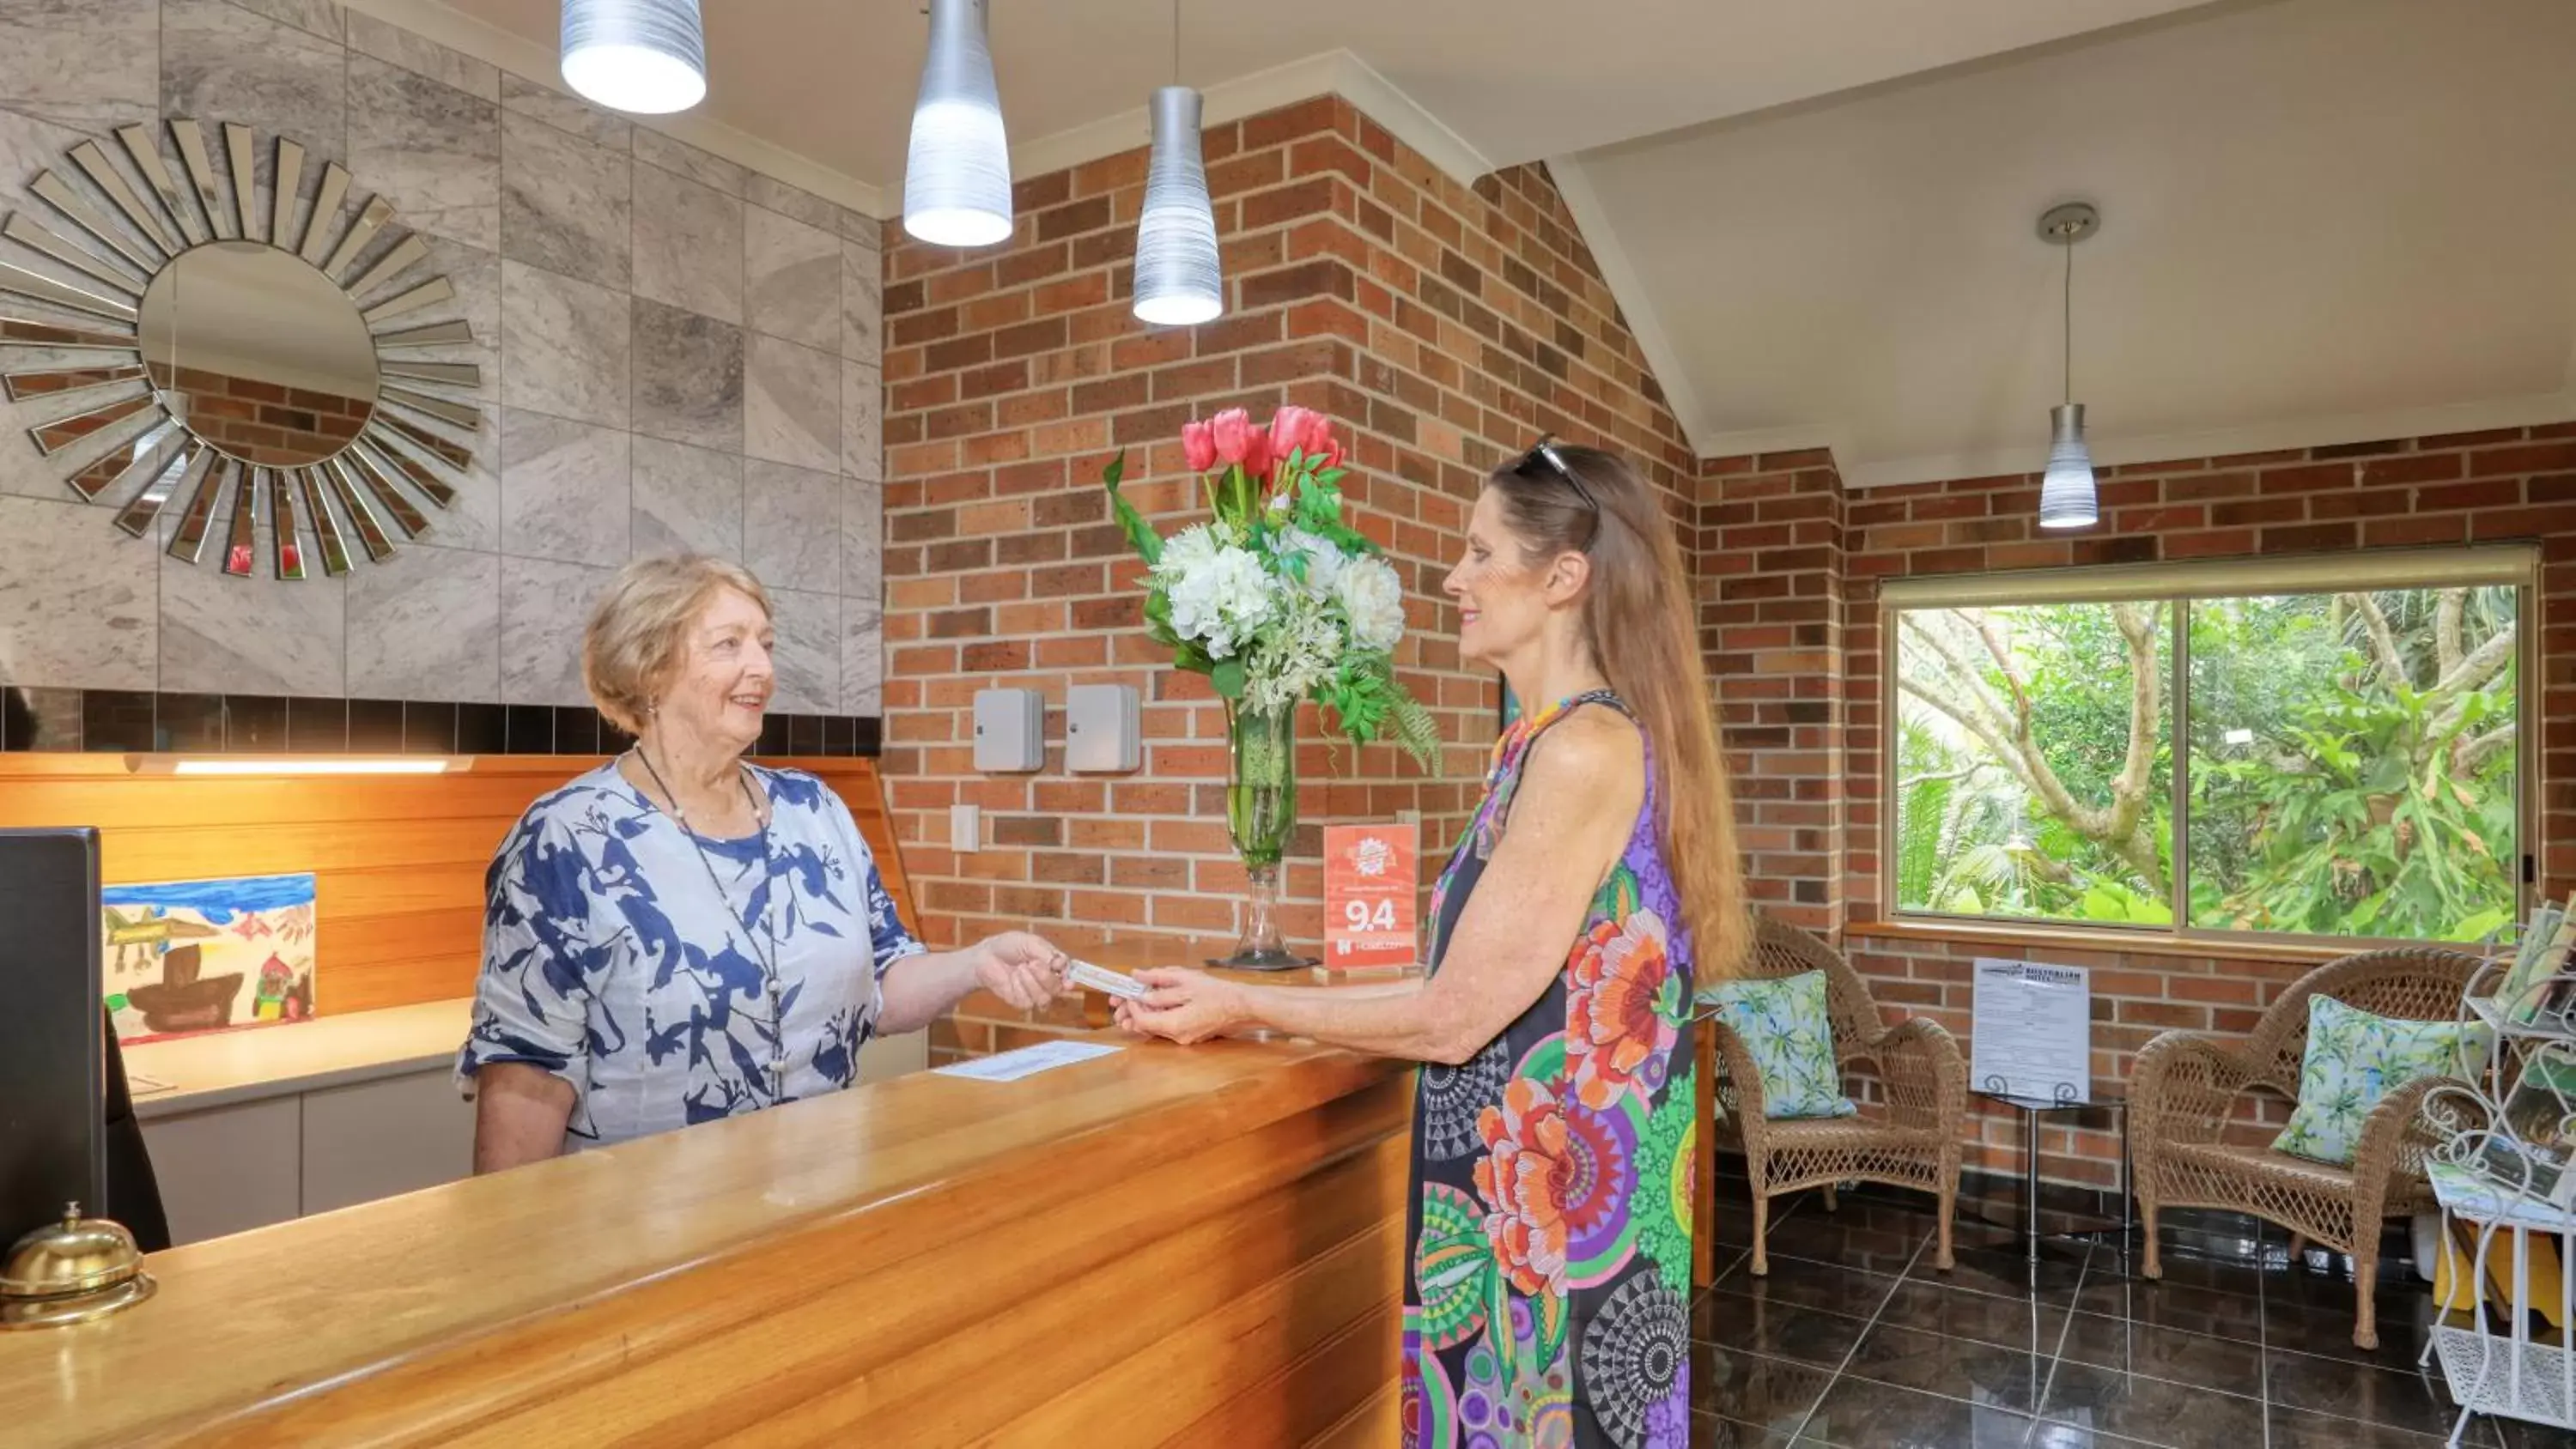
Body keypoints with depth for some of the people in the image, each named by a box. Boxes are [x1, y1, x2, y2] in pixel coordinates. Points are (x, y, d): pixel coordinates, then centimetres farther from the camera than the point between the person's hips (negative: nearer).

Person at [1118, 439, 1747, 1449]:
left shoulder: (1584, 748, -21)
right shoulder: (1568, 744, 8)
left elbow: (1456, 1018, -20)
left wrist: (1245, 1008, -7)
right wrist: (1255, 1004, 9)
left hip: (1555, 1206, -8)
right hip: (1528, 1189, 8)